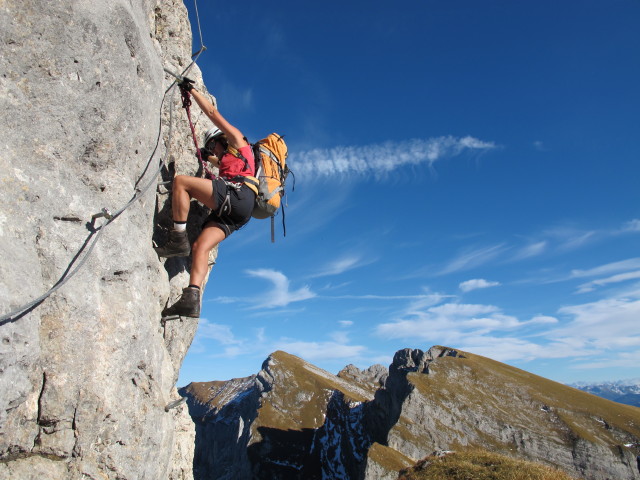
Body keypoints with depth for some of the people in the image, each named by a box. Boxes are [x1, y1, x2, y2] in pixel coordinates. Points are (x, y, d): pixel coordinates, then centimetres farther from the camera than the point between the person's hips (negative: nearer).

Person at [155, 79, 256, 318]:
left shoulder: (238, 141, 21)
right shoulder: (230, 160, 41)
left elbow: (213, 113, 19)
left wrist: (191, 89, 26)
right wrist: (211, 159, 63)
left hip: (238, 194, -9)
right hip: (231, 214, 9)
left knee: (181, 181, -12)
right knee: (201, 246, -9)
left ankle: (178, 239, -18)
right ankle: (191, 299, -24)